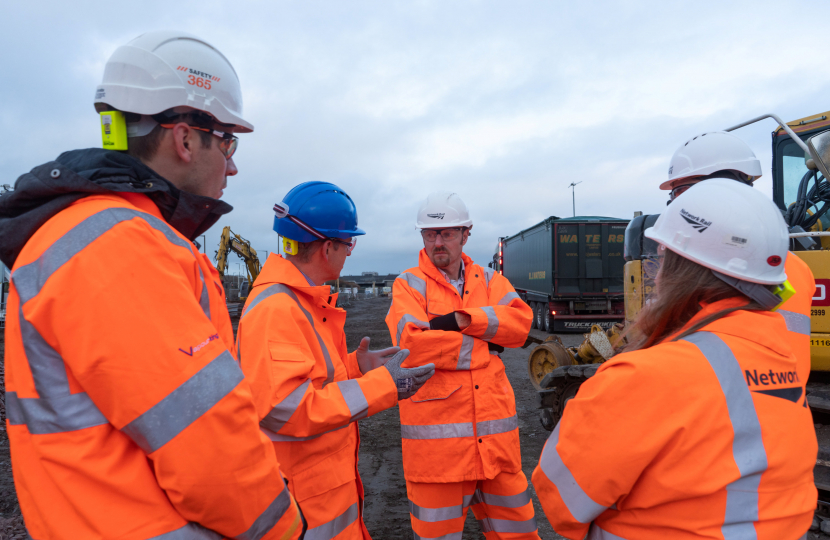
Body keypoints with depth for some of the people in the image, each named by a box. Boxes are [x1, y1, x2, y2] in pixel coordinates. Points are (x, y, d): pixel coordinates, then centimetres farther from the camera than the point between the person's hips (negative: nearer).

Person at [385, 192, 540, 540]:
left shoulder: (487, 280, 10)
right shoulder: (409, 284, -3)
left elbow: (521, 321, -7)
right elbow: (412, 344, -20)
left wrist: (462, 320, -19)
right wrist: (485, 345, -12)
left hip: (495, 434, 4)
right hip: (437, 438, -4)